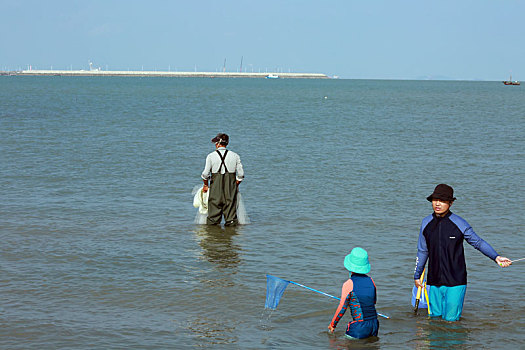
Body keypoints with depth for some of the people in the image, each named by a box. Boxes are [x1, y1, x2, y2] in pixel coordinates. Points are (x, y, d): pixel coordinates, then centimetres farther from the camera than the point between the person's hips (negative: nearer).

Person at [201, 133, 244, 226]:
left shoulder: (211, 156, -3)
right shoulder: (235, 156, 2)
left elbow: (205, 174, -4)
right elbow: (240, 175, 1)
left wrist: (206, 185, 12)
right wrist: (235, 186, 14)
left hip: (215, 187, -1)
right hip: (230, 188, 1)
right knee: (230, 207, 8)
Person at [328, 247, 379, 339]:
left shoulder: (348, 284, -10)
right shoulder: (370, 281, 7)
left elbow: (342, 308, -6)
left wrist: (332, 325, 8)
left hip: (359, 328, -6)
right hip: (374, 325, 6)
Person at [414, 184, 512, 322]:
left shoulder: (459, 224, -5)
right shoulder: (426, 223, 6)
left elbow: (478, 243, 2)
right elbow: (422, 251, 17)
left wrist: (496, 257, -10)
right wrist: (417, 275, 22)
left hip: (455, 282, -3)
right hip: (434, 282, 3)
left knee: (450, 319, -5)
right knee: (434, 317, 7)